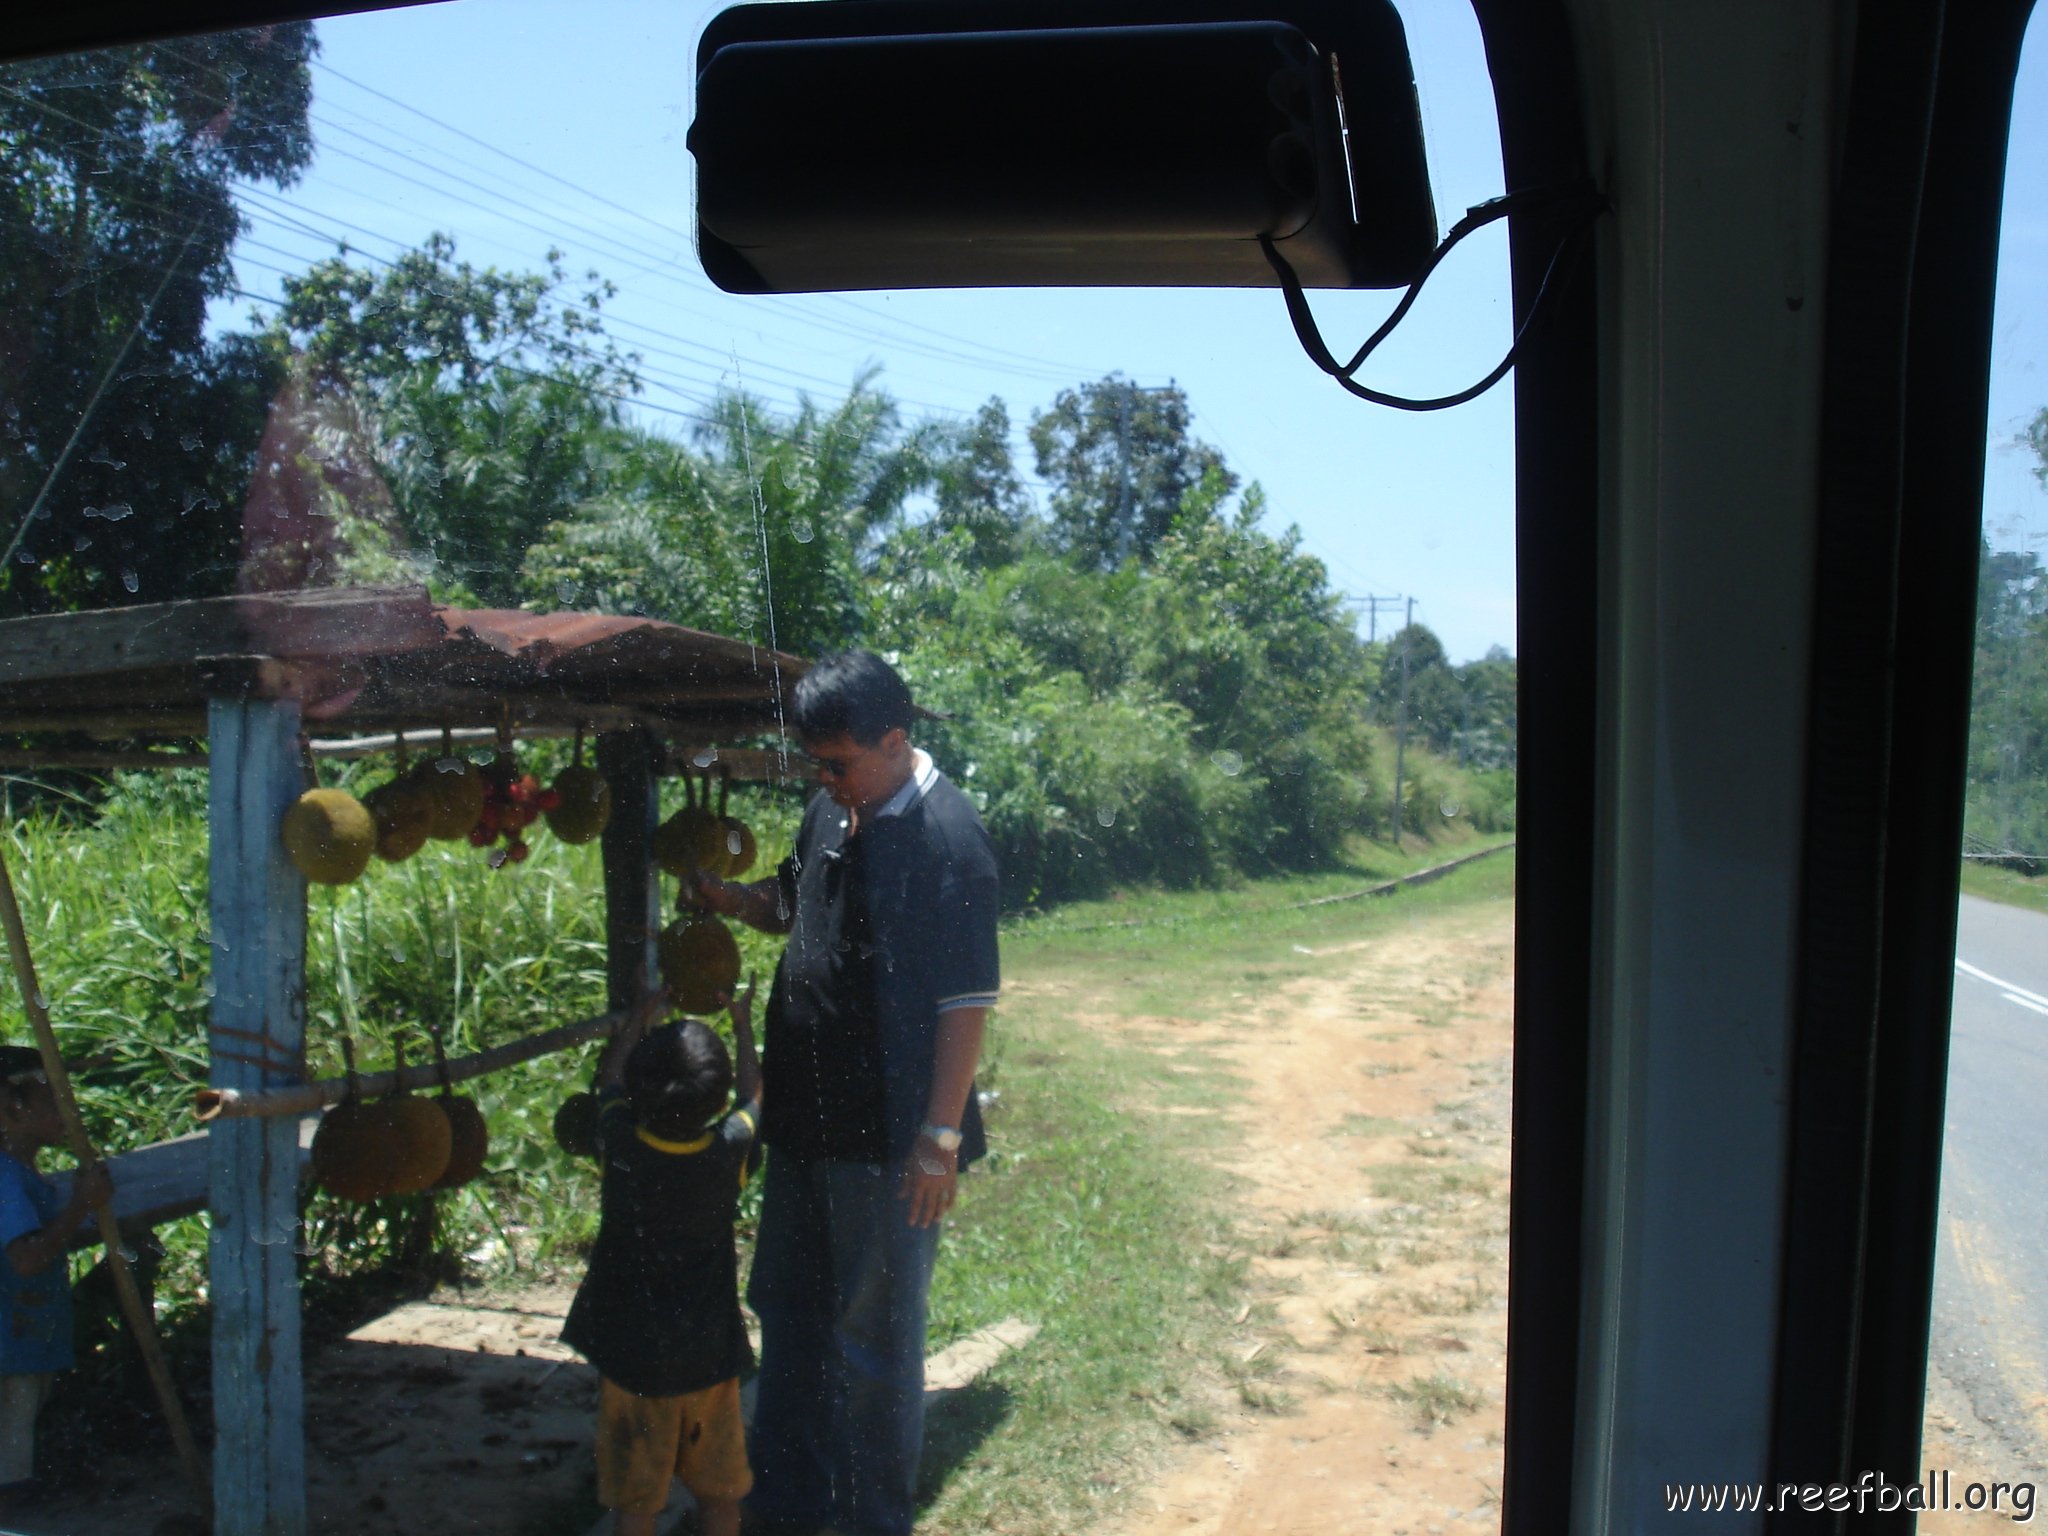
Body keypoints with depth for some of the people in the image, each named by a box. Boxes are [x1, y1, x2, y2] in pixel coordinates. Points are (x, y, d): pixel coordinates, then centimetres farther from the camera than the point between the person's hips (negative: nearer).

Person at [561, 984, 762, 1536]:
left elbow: (609, 1074, 8)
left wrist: (647, 1011, 22)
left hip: (630, 1357, 0)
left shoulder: (620, 1144, -14)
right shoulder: (730, 1153, -14)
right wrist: (742, 1023, 24)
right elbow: (753, 1095, 10)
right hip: (709, 1357, 0)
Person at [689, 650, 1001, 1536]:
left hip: (888, 1137, -8)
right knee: (789, 1308, 20)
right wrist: (731, 898, 1)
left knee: (874, 1338, 8)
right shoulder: (830, 813, 5)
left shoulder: (945, 838, -18)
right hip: (807, 1119, 8)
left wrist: (941, 1137, -19)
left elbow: (965, 1002, -19)